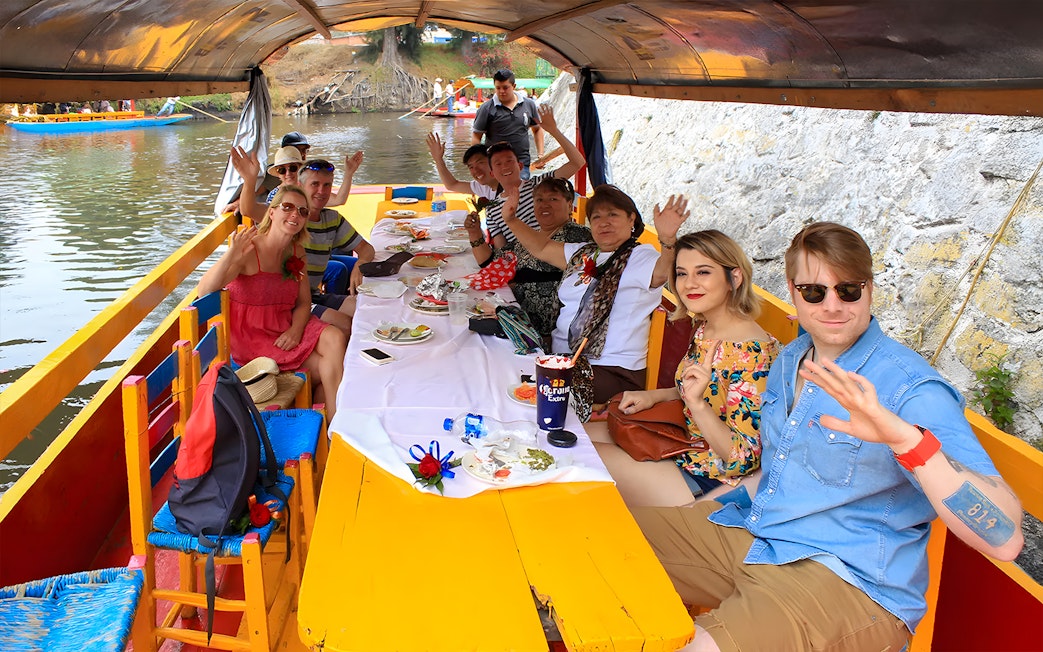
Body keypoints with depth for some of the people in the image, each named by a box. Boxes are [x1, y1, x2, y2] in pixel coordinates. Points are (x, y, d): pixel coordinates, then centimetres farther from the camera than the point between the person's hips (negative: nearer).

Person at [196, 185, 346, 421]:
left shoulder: (296, 252, 6)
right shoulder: (249, 249, -15)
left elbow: (304, 302, 6)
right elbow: (203, 291, -25)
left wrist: (296, 330, -15)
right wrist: (230, 257, -41)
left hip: (286, 328, 6)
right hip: (252, 335, -6)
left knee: (336, 339, -20)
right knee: (325, 368, -20)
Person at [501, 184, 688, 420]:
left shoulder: (640, 258, -6)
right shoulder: (582, 254, 16)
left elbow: (664, 270, -27)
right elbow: (542, 248, 27)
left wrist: (669, 240, -48)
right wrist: (511, 220, 15)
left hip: (612, 371, -7)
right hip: (562, 357, 8)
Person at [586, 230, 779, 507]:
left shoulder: (752, 352, -25)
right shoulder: (703, 328, 1)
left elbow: (742, 459, -24)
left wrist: (697, 403, -38)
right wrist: (654, 396, 1)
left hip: (713, 484, -8)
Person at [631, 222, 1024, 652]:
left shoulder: (910, 389, -17)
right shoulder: (789, 360, 8)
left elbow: (1005, 539, -27)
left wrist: (906, 438, -40)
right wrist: (702, 507, 14)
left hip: (851, 581, -7)